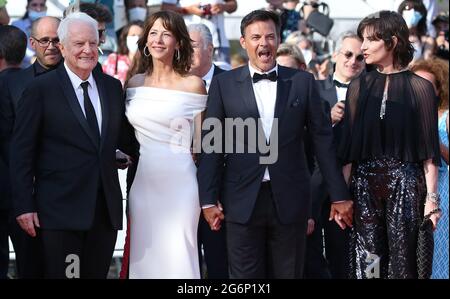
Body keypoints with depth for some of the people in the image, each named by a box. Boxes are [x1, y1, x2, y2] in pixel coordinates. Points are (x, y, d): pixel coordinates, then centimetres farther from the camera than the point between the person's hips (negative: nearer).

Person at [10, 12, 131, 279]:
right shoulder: (40, 89, -4)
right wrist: (24, 206, -9)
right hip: (60, 210, -5)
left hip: (106, 210, 5)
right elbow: (22, 152, -4)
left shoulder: (112, 87, 11)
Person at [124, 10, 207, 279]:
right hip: (142, 182, 4)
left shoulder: (193, 85, -2)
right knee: (145, 255, 6)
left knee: (177, 256, -6)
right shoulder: (135, 83, 9)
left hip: (178, 183, -4)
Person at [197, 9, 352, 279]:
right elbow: (212, 144, 3)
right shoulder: (224, 84, 4)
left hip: (290, 199, 1)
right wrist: (209, 199, -3)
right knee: (245, 276, 2)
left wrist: (340, 195, 5)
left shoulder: (302, 82, 6)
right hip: (243, 201, -1)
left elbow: (323, 138, 7)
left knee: (289, 273, 6)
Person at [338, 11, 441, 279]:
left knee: (402, 259, -1)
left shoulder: (419, 88, -1)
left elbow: (429, 148, -2)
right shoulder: (359, 87, 7)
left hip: (405, 183, -2)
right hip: (365, 182, 3)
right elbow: (349, 146, 7)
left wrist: (432, 196, -8)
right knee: (366, 260, 1)